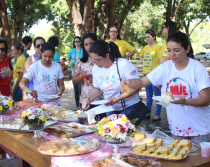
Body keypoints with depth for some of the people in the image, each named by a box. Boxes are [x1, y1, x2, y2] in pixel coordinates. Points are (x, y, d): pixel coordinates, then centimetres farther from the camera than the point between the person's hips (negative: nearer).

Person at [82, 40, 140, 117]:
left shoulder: (123, 64, -19)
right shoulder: (96, 68, -1)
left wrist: (117, 99, -26)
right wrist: (88, 98, -8)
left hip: (129, 108, -5)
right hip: (111, 109, 5)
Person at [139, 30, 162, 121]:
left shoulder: (158, 47, -8)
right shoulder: (145, 47, 11)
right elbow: (141, 56, 30)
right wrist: (144, 61, 10)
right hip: (146, 73, 7)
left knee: (157, 95, 0)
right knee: (148, 95, 14)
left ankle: (158, 115, 6)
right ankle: (148, 113, 22)